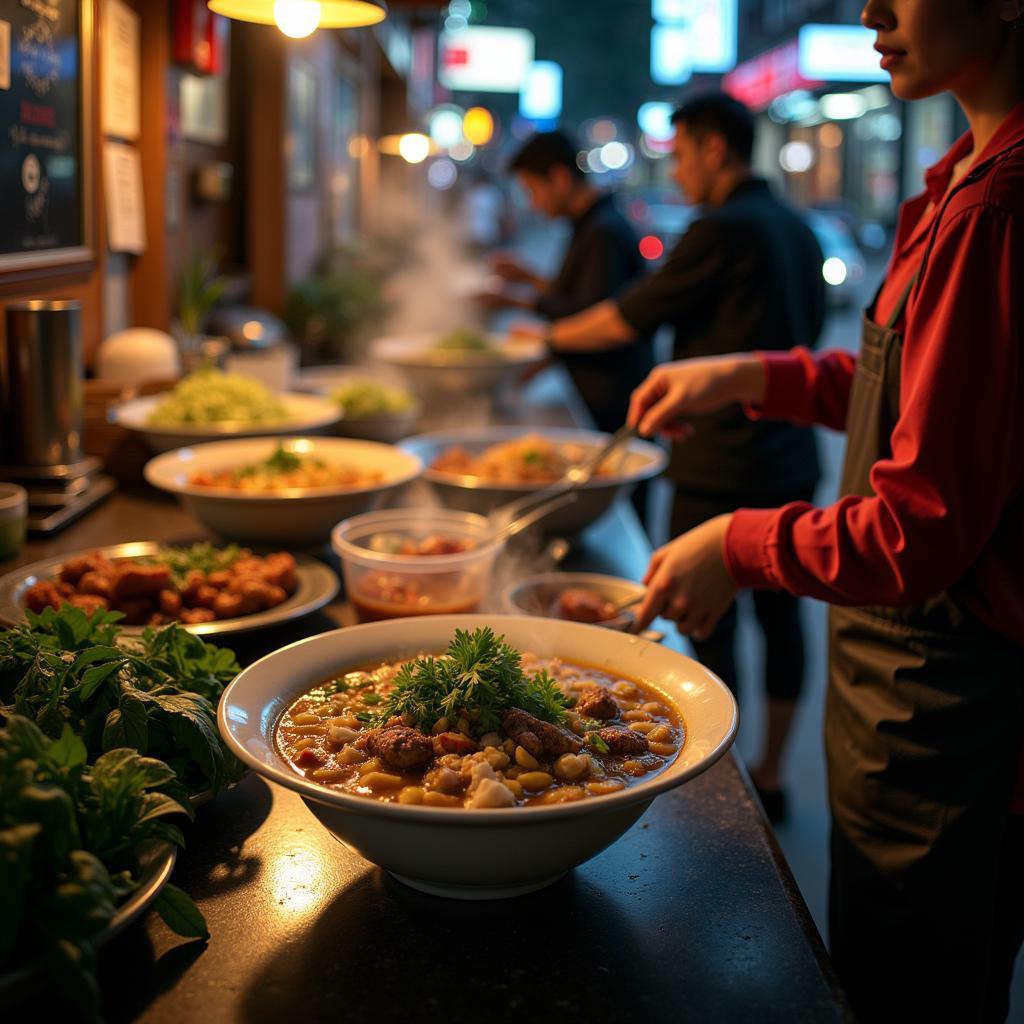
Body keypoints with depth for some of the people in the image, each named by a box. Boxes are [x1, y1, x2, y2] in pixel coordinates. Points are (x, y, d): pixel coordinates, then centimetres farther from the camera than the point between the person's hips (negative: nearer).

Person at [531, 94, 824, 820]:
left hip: (722, 467, -9)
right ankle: (771, 774, 25)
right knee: (780, 614, 13)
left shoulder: (723, 231, -14)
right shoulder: (798, 230, 12)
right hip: (792, 462, 9)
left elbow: (626, 320, -9)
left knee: (708, 626, 2)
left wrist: (549, 337, 7)